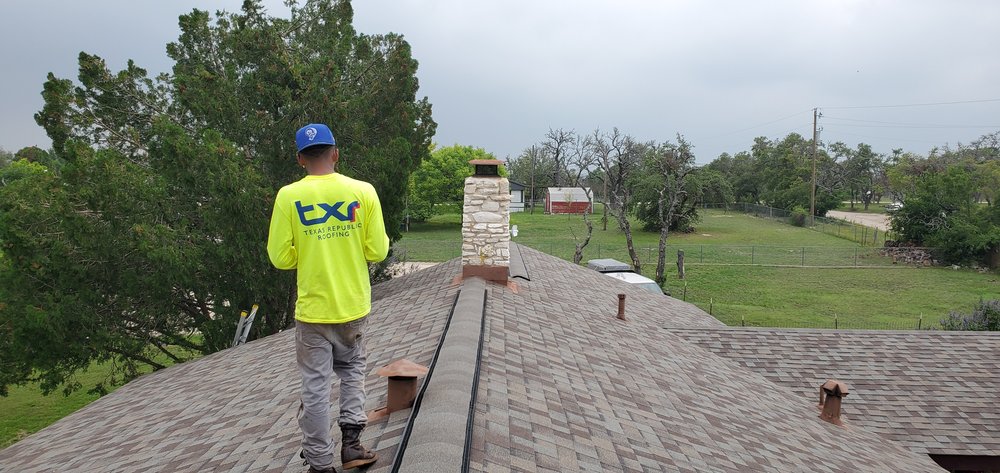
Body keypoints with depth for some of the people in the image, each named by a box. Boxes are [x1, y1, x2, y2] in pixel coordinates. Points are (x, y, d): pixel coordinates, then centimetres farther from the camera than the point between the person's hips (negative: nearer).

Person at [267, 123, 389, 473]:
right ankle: (351, 442, 13)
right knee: (352, 369, 23)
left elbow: (280, 258, -6)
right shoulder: (363, 191, -7)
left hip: (312, 307, -1)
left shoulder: (288, 196, -9)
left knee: (315, 385, 9)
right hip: (353, 304, 2)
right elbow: (378, 251, -4)